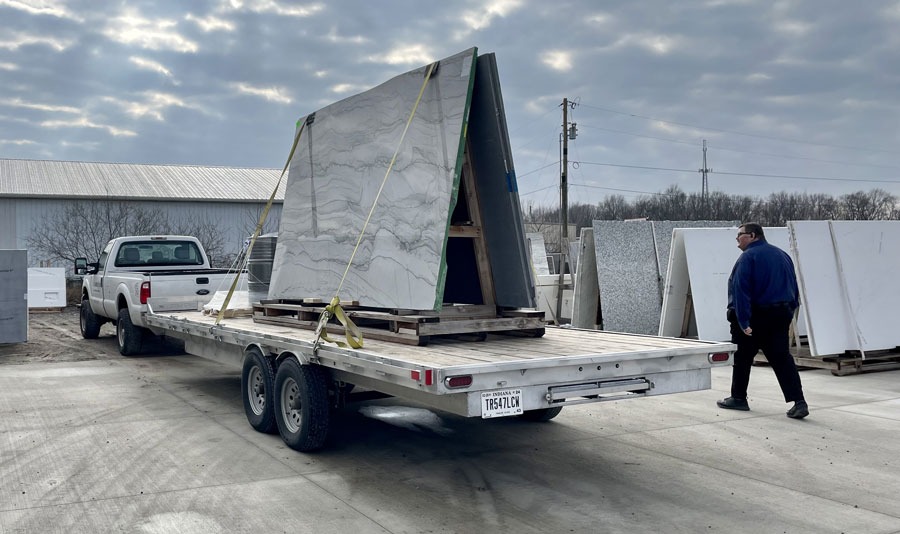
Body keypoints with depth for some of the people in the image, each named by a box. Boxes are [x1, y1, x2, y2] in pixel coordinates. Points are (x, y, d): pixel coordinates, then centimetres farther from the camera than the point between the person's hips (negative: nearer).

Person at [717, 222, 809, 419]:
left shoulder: (748, 257, -11)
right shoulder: (782, 255, 13)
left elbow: (740, 290, -21)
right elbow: (794, 288, 16)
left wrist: (743, 321, -23)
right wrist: (789, 311, 18)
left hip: (756, 316, -6)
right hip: (781, 315, 6)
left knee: (742, 358, 10)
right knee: (782, 359, 4)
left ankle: (738, 398, 20)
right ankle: (799, 401, -7)